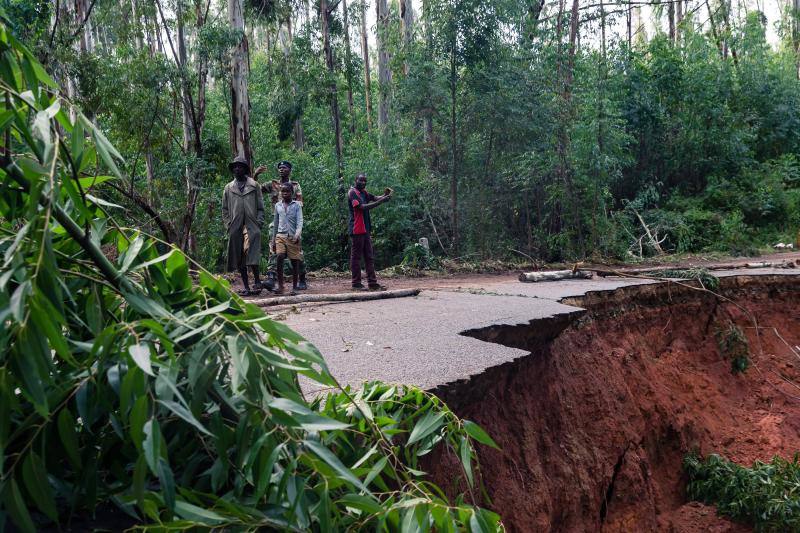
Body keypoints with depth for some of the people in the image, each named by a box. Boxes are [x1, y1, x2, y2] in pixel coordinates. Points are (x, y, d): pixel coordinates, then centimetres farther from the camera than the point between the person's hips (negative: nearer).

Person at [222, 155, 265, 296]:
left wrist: (259, 223, -4)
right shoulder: (228, 188, 15)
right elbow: (225, 209, 16)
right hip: (235, 229, 3)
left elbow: (261, 207, 8)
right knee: (239, 257, 3)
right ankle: (246, 286, 10)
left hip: (252, 227, -3)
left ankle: (257, 281, 0)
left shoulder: (254, 186, 9)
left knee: (251, 255, -15)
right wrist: (228, 225, 4)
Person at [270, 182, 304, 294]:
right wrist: (273, 239, 18)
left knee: (294, 261, 1)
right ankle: (280, 286, -12)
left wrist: (297, 234, -23)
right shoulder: (278, 205, 14)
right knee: (279, 257, -18)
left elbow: (300, 221, -5)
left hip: (293, 237, -2)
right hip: (280, 235, 2)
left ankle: (294, 287, 12)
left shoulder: (297, 205, 4)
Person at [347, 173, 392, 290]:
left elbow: (374, 198, 3)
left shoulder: (364, 192, 16)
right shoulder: (352, 192, -10)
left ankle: (372, 282, 10)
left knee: (369, 257, 8)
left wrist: (384, 196, -18)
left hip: (365, 229, 9)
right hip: (357, 230, -9)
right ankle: (356, 283, 3)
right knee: (356, 256, -2)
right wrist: (381, 201, -26)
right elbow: (362, 207, -22)